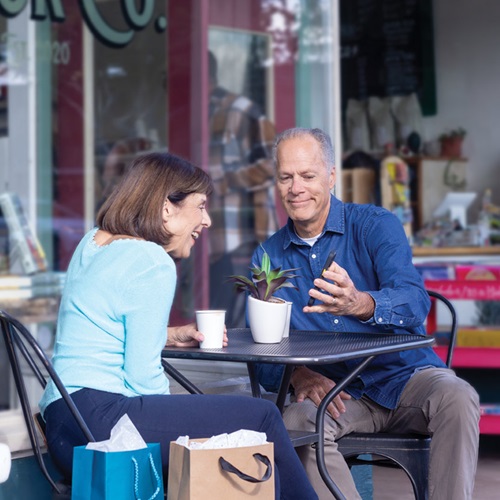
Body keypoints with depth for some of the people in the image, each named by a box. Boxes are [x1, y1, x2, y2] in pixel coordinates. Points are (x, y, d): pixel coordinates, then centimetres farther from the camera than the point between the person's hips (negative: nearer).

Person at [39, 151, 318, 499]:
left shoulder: (94, 242, 16)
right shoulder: (153, 264, -11)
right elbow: (142, 376, -14)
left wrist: (170, 336, 20)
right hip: (100, 420, -10)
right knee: (262, 418, -7)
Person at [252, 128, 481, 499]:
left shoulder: (376, 225, -3)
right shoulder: (268, 257, 7)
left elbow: (415, 302, -21)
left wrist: (359, 304, -43)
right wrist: (298, 376, -19)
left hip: (406, 376, -1)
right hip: (339, 394, 2)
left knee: (458, 398, -32)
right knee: (297, 420, -30)